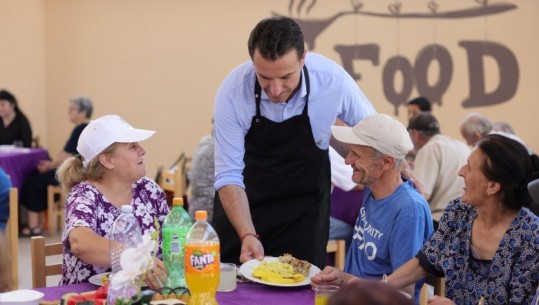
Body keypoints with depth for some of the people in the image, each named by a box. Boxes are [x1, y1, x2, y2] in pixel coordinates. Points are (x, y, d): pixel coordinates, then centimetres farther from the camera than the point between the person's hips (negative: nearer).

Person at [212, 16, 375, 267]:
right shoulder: (232, 92, -25)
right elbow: (229, 175, -21)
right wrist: (247, 235, -31)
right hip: (247, 201, 0)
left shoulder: (333, 80, -23)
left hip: (305, 202, 0)